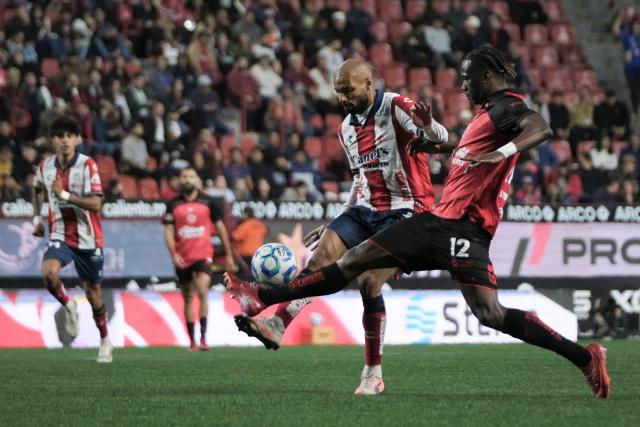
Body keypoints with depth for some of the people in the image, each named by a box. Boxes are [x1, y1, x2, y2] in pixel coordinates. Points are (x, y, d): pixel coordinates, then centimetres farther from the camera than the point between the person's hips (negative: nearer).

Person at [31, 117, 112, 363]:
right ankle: (68, 307, 0)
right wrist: (37, 217, 19)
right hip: (60, 236, 2)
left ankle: (105, 341, 29)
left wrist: (64, 195, -27)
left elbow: (95, 203, -21)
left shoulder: (87, 165, -12)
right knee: (49, 271, -29)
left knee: (93, 291, 8)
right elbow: (38, 190, 25)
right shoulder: (45, 167, 1)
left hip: (88, 239, -2)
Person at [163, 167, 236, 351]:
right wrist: (173, 254, -12)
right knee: (187, 299, 9)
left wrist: (228, 254, 10)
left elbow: (220, 227, 9)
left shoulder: (207, 202, 3)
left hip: (203, 255, -2)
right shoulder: (173, 204, 4)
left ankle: (203, 338, -20)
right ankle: (192, 341, 17)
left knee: (202, 292, -20)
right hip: (182, 258, 2)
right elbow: (168, 231, 3)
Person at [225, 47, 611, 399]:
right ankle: (263, 299, 13)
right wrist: (438, 147, 46)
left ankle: (586, 358, -13)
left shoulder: (507, 105, -8)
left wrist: (503, 152, -43)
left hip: (464, 227, -10)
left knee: (489, 313, -22)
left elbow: (541, 128, -30)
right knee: (355, 260, 9)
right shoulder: (490, 109, 21)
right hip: (439, 220, 10)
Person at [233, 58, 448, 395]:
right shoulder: (346, 129, 15)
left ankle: (373, 374, -6)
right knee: (320, 256, -18)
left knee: (369, 284, -18)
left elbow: (441, 139, -22)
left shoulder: (396, 108, -9)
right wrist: (334, 224, 22)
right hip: (364, 211, 7)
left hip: (403, 212, -7)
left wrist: (428, 126, -46)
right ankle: (278, 324, -29)